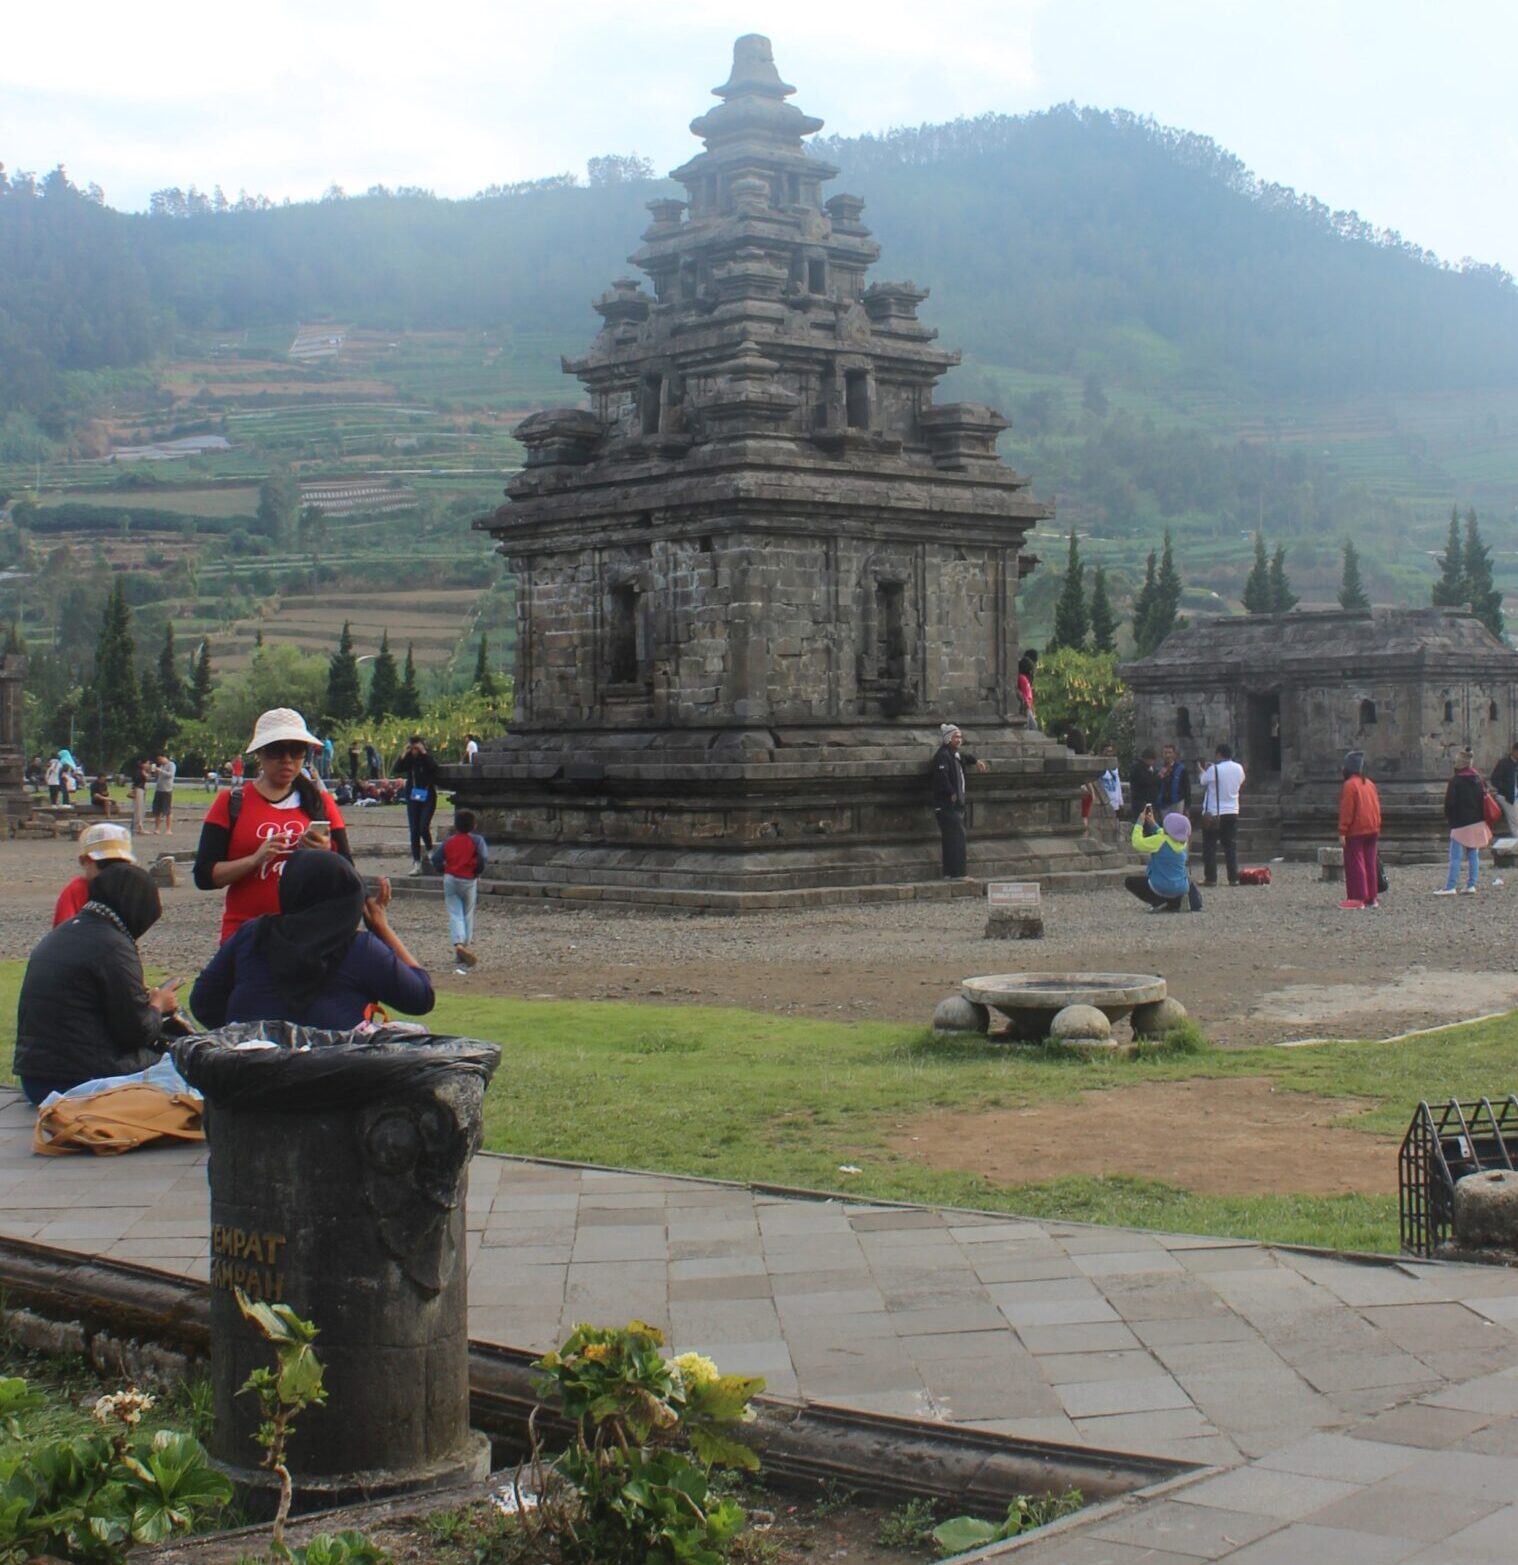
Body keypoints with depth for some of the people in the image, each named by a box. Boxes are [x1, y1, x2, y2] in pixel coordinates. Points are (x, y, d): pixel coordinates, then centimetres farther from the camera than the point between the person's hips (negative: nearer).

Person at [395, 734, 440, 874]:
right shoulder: (408, 760, 5)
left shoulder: (427, 759, -5)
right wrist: (403, 755, -13)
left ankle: (430, 851, 9)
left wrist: (424, 753, -22)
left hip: (428, 798, -4)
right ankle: (416, 863, 6)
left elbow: (434, 768, -26)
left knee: (423, 827, -17)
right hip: (412, 798, 4)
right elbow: (395, 770, -8)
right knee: (414, 831, 3)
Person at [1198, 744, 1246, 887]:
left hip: (1213, 813, -5)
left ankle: (1210, 878, -1)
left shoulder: (1213, 769, -15)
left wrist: (1201, 770, 18)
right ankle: (1234, 878, 5)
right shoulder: (1238, 768, 2)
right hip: (1232, 812, 5)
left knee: (1210, 847, 2)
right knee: (1231, 846, 8)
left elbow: (1203, 781, 0)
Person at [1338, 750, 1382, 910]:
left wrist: (1342, 832, -15)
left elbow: (1346, 811, -17)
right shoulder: (1370, 784, 11)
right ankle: (1371, 898, 13)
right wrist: (1377, 828, 18)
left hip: (1355, 832, -8)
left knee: (1355, 864, -4)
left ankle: (1358, 898, -7)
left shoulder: (1349, 785, -14)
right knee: (1370, 864, 11)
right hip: (1371, 831, 8)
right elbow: (1377, 808, 13)